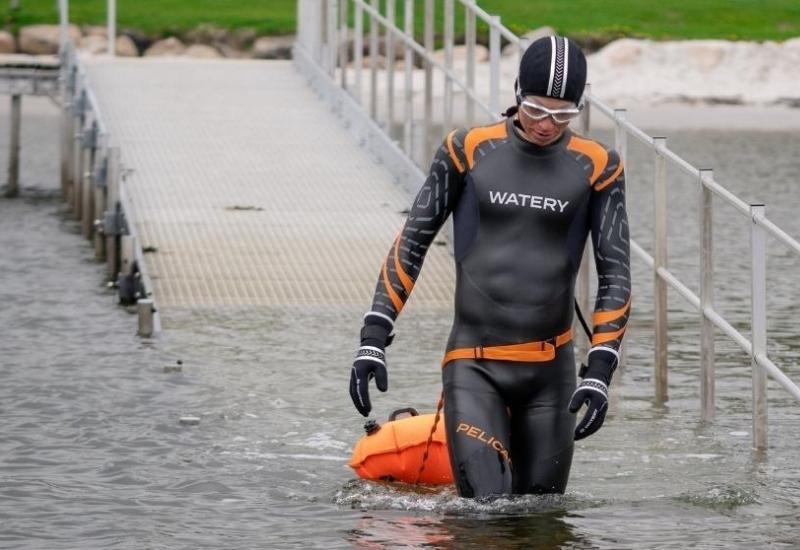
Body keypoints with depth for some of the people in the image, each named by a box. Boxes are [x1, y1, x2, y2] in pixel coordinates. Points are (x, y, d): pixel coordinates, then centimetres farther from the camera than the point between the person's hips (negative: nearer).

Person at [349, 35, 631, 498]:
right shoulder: (469, 151, 1)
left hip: (551, 371, 2)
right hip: (473, 365, -2)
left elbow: (615, 273, 3)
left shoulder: (597, 167, 2)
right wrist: (374, 339, -1)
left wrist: (600, 372, -7)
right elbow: (411, 244, 6)